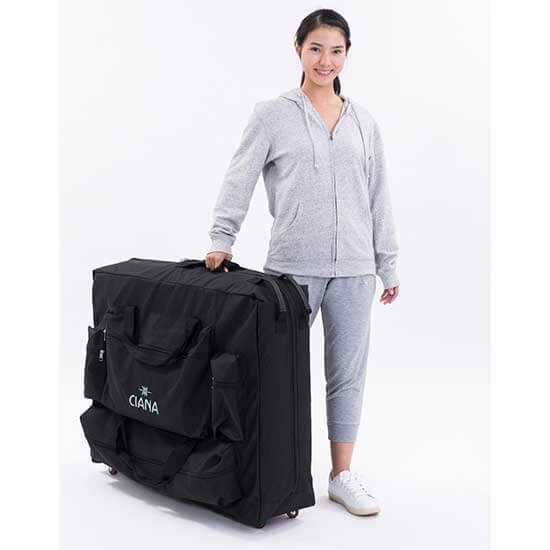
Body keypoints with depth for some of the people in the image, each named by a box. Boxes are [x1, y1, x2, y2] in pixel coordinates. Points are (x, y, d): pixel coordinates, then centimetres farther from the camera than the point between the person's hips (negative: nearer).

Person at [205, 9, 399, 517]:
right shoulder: (273, 114, 2)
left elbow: (379, 199, 13)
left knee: (348, 371, 8)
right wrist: (222, 239, -10)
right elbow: (240, 180, 0)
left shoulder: (363, 122, 11)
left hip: (353, 267, 3)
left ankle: (342, 475, 21)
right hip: (293, 265, -3)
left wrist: (388, 266, 11)